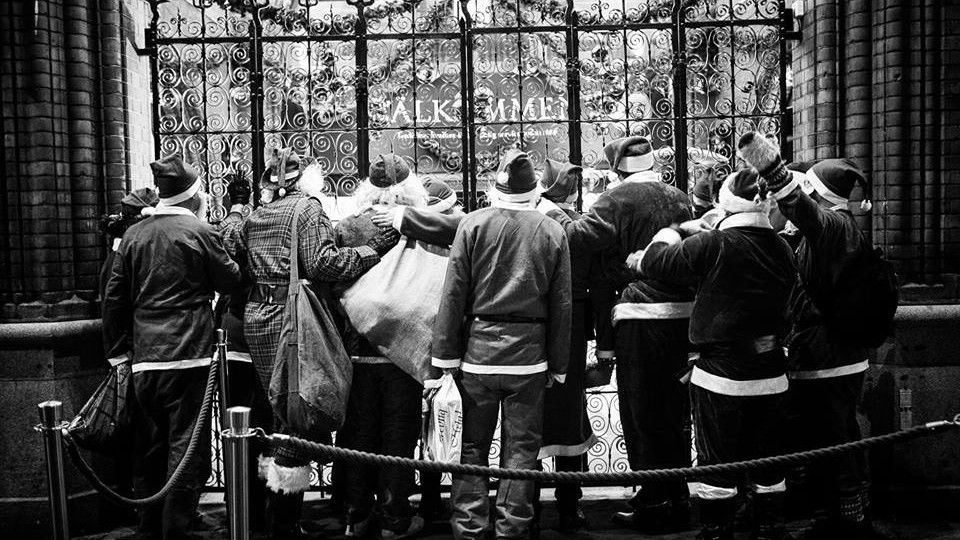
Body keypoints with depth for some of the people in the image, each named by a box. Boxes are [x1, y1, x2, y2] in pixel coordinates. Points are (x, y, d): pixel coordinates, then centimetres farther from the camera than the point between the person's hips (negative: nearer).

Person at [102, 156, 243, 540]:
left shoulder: (133, 235, 7)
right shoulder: (199, 232, -6)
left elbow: (113, 298, 9)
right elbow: (230, 281, 1)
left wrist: (118, 350, 16)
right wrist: (228, 257, 19)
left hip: (144, 360, 5)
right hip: (188, 356, -5)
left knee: (150, 450, 16)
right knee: (186, 451, 1)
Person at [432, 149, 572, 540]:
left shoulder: (473, 224, -3)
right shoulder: (552, 232, 1)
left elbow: (453, 294, -4)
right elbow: (561, 305, 3)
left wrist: (446, 353, 1)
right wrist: (558, 364, 9)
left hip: (479, 348, 0)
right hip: (529, 354, 1)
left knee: (473, 446, 10)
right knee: (521, 447, 9)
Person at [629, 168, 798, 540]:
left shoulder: (715, 244, -15)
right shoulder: (783, 250, 3)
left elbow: (658, 261, -6)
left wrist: (668, 237, 16)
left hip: (721, 374, -5)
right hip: (771, 375, 5)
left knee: (718, 462, 7)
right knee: (767, 459, 17)